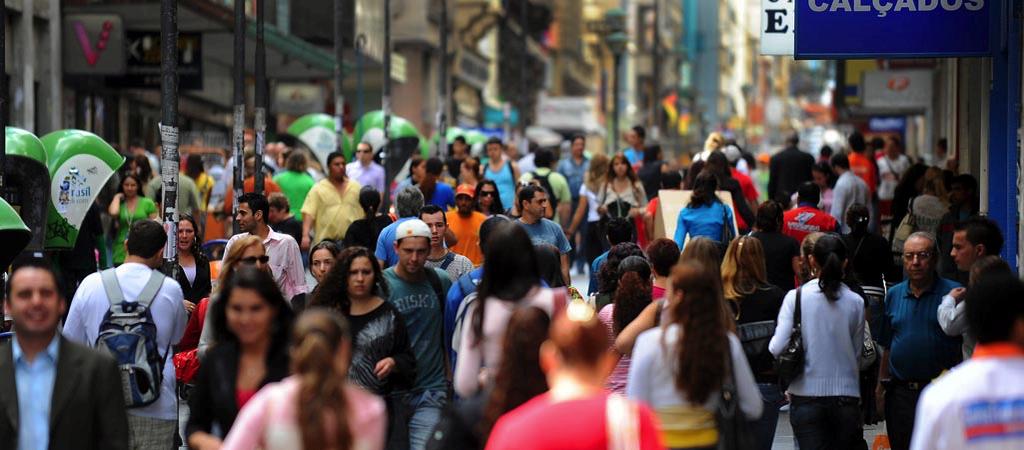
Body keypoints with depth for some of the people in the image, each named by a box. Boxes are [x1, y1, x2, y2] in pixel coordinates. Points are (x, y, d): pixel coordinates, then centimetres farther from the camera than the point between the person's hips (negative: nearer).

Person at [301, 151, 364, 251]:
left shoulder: (356, 187, 12)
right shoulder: (318, 189, 4)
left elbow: (364, 214, 13)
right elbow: (308, 214, -5)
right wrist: (305, 236, -18)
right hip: (325, 242, -2)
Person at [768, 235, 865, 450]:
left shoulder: (796, 297, -6)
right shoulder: (856, 303, 0)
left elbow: (778, 347, -9)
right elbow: (857, 355, 6)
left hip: (806, 394, -2)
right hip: (846, 394, 2)